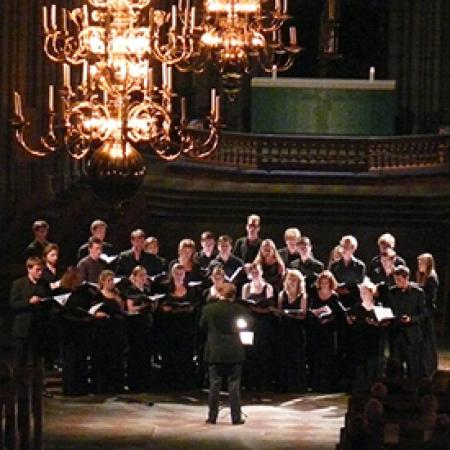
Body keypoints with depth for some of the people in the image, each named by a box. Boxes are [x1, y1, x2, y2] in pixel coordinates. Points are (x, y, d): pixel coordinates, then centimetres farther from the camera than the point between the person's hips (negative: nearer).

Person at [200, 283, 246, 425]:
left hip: (214, 352, 0)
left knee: (214, 385, 6)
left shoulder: (208, 309, -6)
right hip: (234, 352, 0)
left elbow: (203, 327, 7)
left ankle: (212, 417, 6)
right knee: (234, 385, 4)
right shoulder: (238, 310, -8)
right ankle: (236, 417, 3)